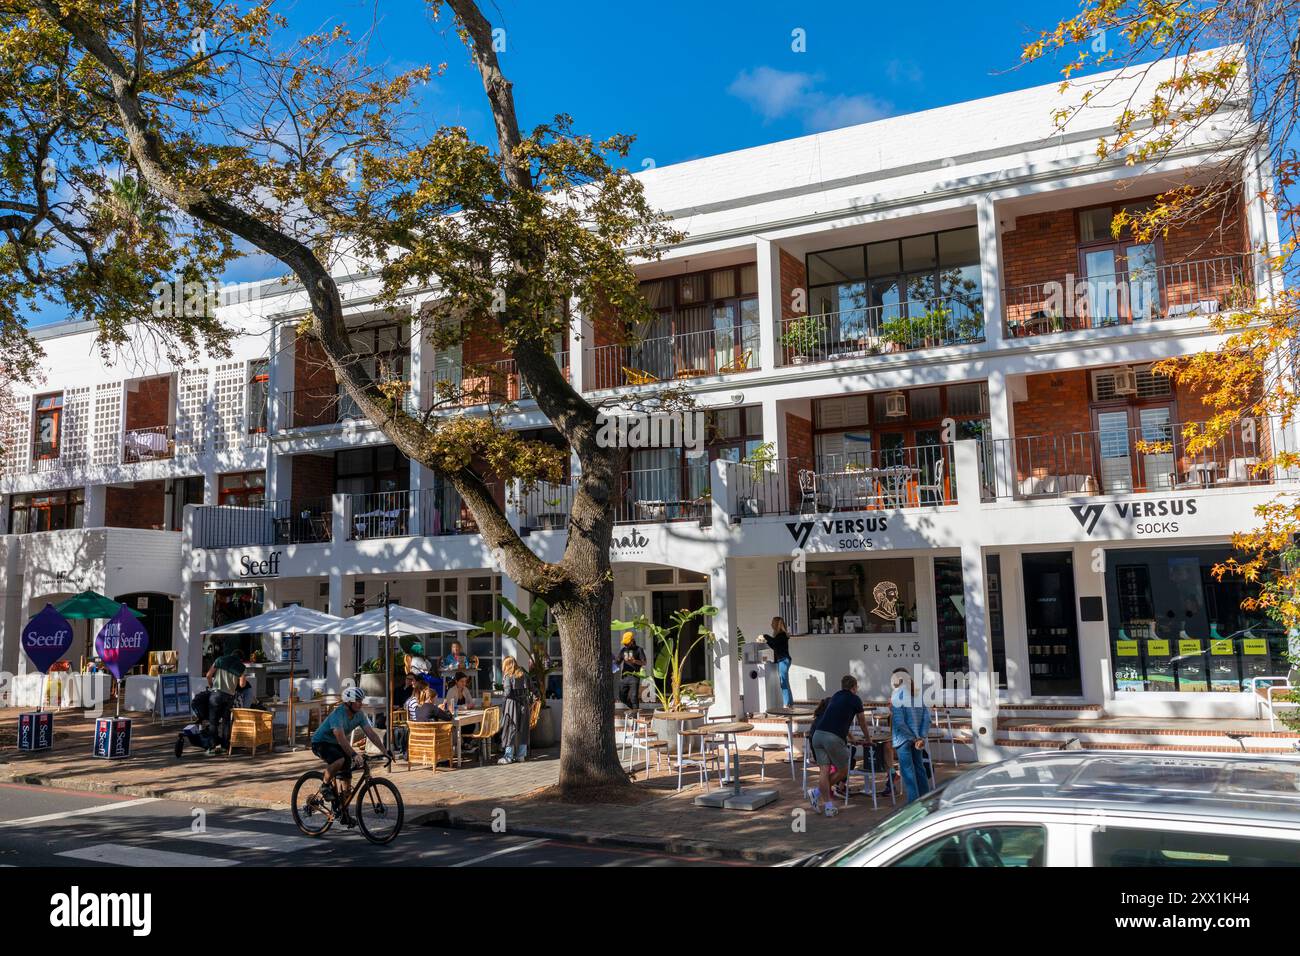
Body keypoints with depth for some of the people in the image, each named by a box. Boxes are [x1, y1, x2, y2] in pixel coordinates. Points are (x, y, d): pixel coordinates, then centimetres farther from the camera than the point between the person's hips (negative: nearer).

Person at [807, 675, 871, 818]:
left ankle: (829, 806, -3)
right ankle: (817, 792, 2)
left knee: (824, 770, 5)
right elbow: (862, 722, 24)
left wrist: (848, 735, 57)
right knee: (842, 771, 10)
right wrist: (867, 737, 43)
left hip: (818, 734, 6)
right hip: (833, 738, -6)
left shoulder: (835, 697, 28)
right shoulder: (855, 699, 10)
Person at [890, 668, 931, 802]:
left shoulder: (897, 696, -13)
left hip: (903, 739, -6)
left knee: (908, 771, 1)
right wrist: (921, 737, -1)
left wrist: (914, 738, -12)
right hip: (917, 738, 6)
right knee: (919, 767, 17)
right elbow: (927, 718, 4)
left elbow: (899, 722, -19)